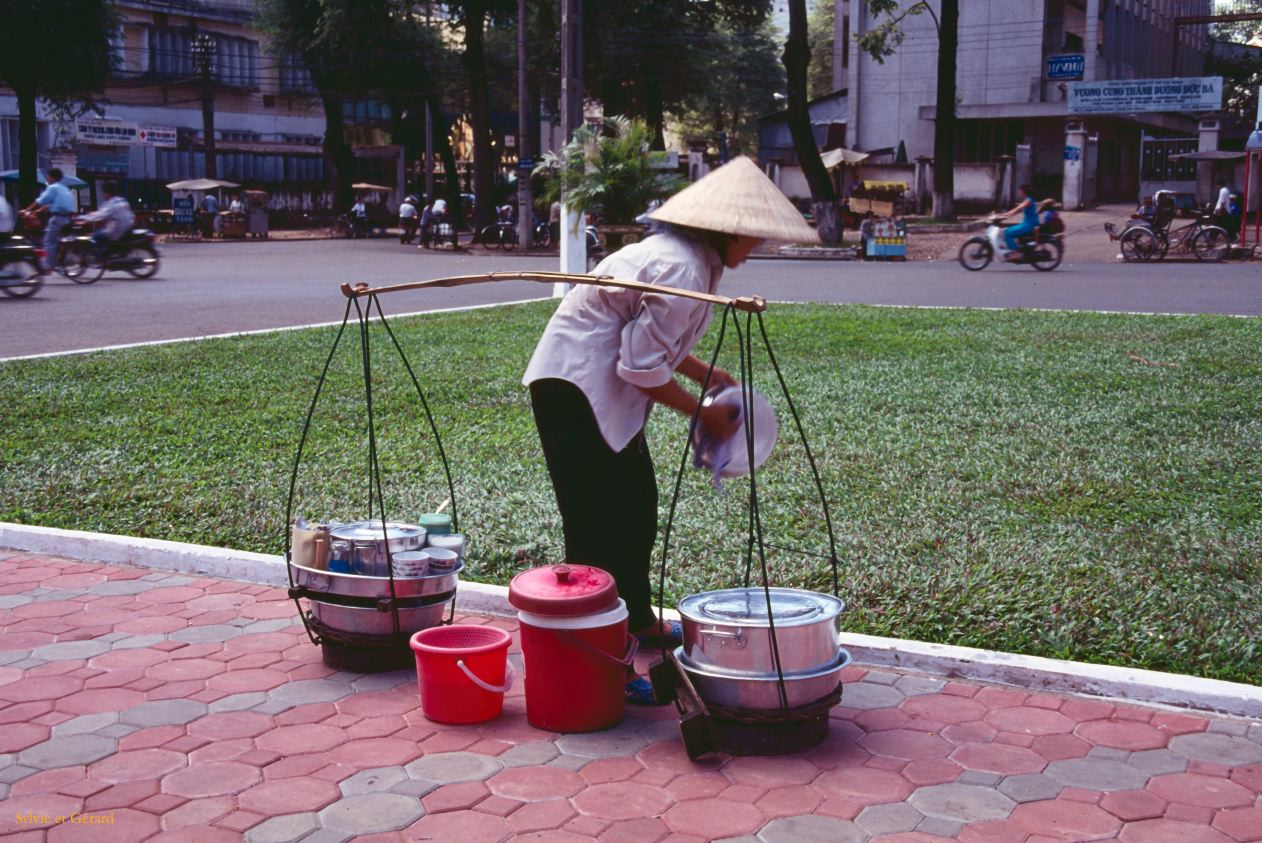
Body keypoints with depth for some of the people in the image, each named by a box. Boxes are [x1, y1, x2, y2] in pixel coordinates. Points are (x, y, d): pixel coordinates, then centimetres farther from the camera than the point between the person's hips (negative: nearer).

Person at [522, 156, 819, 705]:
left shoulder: (693, 260, 10)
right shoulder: (680, 270, -23)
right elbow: (642, 366, -23)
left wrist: (712, 377, 14)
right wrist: (703, 413, -12)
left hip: (602, 390, 11)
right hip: (573, 387, -11)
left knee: (637, 507, 20)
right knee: (600, 525, -8)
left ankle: (639, 622, 36)